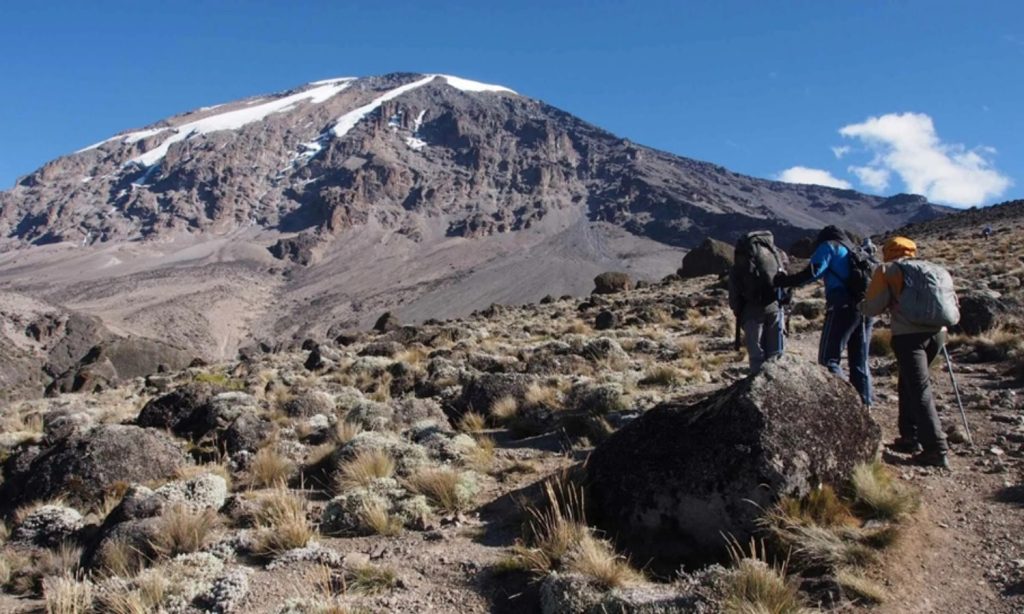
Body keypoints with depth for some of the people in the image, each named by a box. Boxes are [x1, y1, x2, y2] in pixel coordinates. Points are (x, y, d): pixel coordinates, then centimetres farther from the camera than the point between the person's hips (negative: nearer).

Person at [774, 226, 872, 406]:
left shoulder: (829, 246, 7)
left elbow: (813, 272, -9)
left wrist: (784, 281, -6)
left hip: (843, 307, -7)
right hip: (864, 308, 7)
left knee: (828, 359, -9)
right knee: (859, 362, 13)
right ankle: (864, 405, 13)